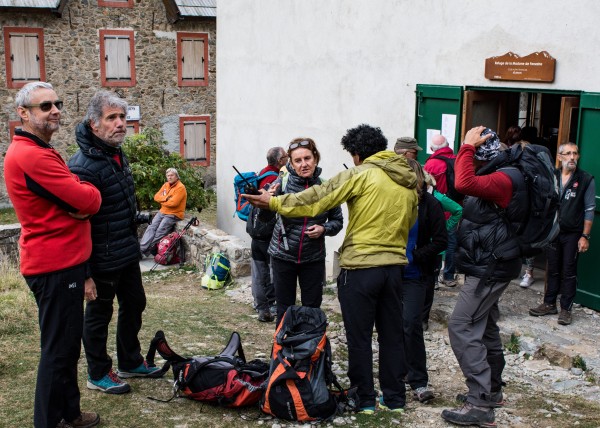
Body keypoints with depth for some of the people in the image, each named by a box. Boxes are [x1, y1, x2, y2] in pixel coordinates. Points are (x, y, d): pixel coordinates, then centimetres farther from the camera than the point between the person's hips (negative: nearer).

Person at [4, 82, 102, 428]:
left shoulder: (41, 152, 16)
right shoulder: (31, 156, -19)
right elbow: (88, 201, -22)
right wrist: (90, 191, 2)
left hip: (66, 263, 10)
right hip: (54, 267, -10)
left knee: (67, 344, 18)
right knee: (58, 348, -1)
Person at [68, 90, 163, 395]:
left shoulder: (118, 154, 7)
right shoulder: (83, 165, -23)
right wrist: (85, 272, -25)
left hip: (128, 253, 9)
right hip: (103, 259, -9)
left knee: (134, 305, 21)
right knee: (99, 314, 8)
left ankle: (131, 362, 39)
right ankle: (98, 374, 26)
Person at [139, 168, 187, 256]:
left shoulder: (180, 187, -13)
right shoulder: (166, 185, 12)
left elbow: (173, 203, -22)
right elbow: (156, 197, 6)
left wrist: (162, 200, -6)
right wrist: (166, 198, -14)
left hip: (174, 214, -7)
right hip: (163, 211, 7)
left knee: (160, 231, -19)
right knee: (151, 227, -12)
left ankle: (145, 250, -15)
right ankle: (142, 248, -21)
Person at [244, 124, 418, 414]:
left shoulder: (361, 174, -9)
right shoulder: (409, 182, 9)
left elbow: (316, 198, -10)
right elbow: (409, 222, 15)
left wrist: (274, 202, -2)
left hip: (360, 267, -6)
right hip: (395, 266, 6)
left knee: (359, 337, 6)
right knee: (392, 335, 14)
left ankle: (364, 399, 15)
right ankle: (394, 398, 23)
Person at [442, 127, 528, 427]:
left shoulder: (503, 179, -20)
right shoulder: (496, 176, 12)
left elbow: (464, 184, -36)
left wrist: (467, 146, -26)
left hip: (489, 269, -11)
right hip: (489, 266, 11)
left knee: (462, 328, -11)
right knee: (484, 328, 19)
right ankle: (491, 391, 32)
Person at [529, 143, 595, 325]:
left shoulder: (586, 180, -5)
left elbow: (589, 210, -5)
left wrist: (585, 236, -9)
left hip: (573, 234, -3)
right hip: (552, 232, 3)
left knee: (568, 272, 3)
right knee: (553, 270, 11)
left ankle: (566, 308, 11)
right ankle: (549, 304, 21)